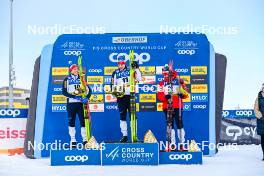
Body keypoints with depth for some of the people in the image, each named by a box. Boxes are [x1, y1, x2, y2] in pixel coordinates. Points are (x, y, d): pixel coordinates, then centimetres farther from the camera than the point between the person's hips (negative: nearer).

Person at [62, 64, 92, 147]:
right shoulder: (67, 80, 5)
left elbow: (88, 89, 7)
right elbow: (64, 92, -6)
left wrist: (87, 98, -12)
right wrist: (74, 96, -18)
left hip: (80, 103, 2)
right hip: (71, 103, -2)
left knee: (83, 121, -2)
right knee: (71, 121, 1)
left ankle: (85, 139, 2)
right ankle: (73, 140, 6)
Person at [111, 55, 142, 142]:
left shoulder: (130, 71, 5)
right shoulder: (115, 73, 9)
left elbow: (139, 79, -3)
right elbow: (113, 85, 10)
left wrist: (136, 69, -10)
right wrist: (115, 92, -7)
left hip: (130, 96, -2)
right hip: (121, 97, 2)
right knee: (122, 116, 4)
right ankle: (124, 135, 10)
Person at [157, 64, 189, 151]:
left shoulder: (178, 81, 6)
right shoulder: (161, 83, 11)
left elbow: (186, 94, 5)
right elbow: (159, 96, 1)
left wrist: (182, 94, -17)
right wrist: (165, 97, -18)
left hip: (177, 106, -2)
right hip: (167, 107, 2)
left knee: (179, 124, -3)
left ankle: (182, 143, 2)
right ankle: (172, 144, 10)